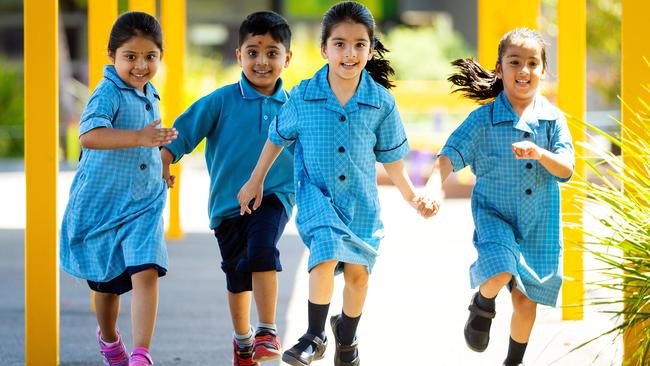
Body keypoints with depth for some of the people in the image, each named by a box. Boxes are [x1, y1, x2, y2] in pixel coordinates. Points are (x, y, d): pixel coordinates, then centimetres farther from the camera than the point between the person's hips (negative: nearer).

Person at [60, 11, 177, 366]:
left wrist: (162, 166, 22)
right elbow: (89, 136, -39)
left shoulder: (149, 95, 6)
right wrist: (139, 137, -47)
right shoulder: (108, 93, -18)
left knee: (146, 272, -17)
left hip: (144, 204, 4)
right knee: (107, 282, 14)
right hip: (100, 203, -4)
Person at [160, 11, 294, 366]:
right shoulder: (222, 101, -6)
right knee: (237, 275, 13)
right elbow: (183, 132, -6)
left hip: (274, 195, -1)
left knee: (262, 250, -28)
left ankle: (267, 333, -22)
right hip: (228, 200, 1)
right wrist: (163, 163, -18)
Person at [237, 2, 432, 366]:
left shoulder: (381, 102, -9)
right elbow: (278, 137, 6)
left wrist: (412, 196, -1)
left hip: (361, 200, 2)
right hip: (317, 193, -2)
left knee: (357, 270, 8)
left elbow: (391, 157, 3)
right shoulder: (304, 97, -10)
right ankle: (315, 337, -8)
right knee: (326, 256, -24)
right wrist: (256, 181, 11)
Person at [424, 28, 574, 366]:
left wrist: (540, 154, -28)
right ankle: (483, 303, 6)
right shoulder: (484, 119, -8)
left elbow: (566, 169, -8)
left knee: (525, 300, 6)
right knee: (500, 272, -30)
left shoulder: (552, 118, -2)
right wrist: (433, 187, -34)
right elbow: (450, 155, -15)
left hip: (539, 223, 2)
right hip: (495, 214, -2)